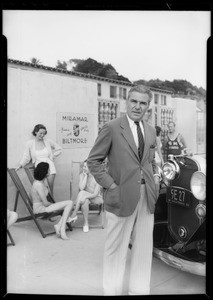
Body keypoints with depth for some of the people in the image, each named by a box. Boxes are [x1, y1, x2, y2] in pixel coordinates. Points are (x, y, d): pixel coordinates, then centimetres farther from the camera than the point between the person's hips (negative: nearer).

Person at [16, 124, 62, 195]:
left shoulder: (48, 141, 9)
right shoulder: (30, 143, 7)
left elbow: (59, 149, 20)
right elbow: (26, 157, 10)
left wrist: (52, 156, 10)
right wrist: (20, 165, -1)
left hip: (49, 164, 1)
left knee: (50, 187, -14)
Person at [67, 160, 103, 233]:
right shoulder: (82, 175, -4)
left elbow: (95, 194, -21)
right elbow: (81, 188, -19)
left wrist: (83, 196, -34)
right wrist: (86, 176, -20)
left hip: (97, 199, -3)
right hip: (86, 198, 3)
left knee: (82, 193, -32)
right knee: (85, 201, -35)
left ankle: (74, 214, -21)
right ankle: (86, 223, -26)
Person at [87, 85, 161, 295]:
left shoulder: (151, 131, 12)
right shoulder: (111, 128, -6)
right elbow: (93, 160, -5)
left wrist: (155, 175, 6)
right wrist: (110, 185, -12)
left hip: (147, 196, 6)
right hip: (122, 196, -5)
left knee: (144, 247, 14)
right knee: (116, 248, 7)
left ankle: (139, 289, 31)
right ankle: (112, 290, 26)